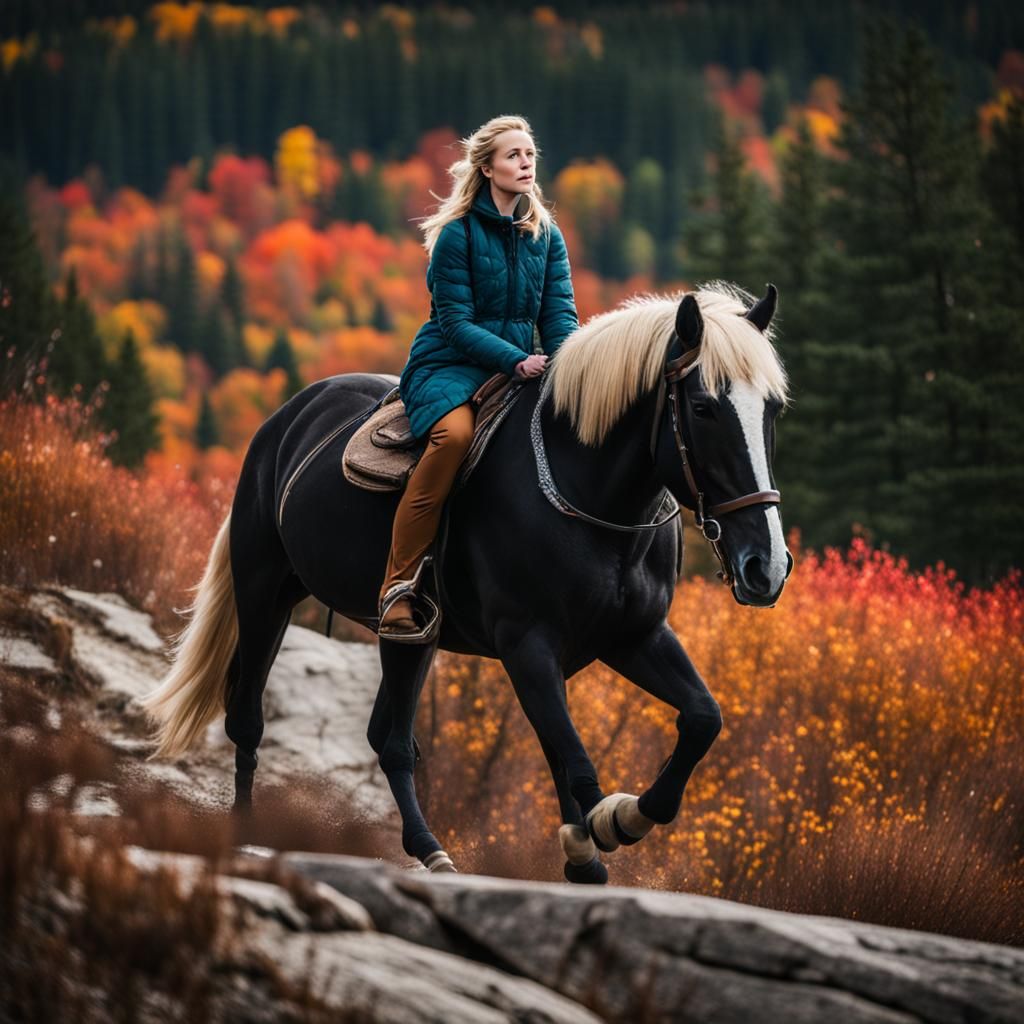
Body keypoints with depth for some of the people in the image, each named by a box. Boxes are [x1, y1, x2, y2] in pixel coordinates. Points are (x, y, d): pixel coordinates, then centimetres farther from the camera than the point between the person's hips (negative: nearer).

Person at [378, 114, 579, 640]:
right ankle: (398, 588, -34)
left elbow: (559, 313, 4)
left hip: (518, 367, 6)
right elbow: (456, 322, -11)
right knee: (454, 433, -37)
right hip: (448, 365, -5)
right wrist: (517, 360, -25)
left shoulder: (546, 236, 10)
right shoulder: (458, 234, -6)